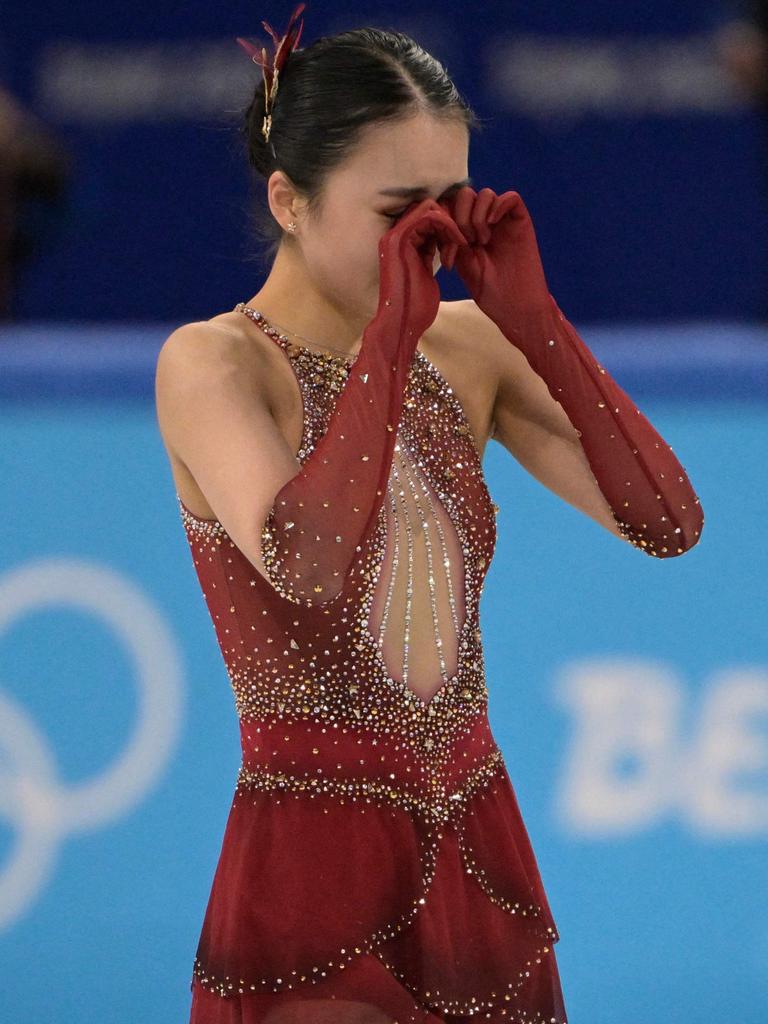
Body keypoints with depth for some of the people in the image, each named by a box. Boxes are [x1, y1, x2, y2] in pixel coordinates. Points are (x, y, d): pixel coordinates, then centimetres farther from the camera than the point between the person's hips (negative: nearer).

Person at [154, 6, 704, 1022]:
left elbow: (667, 521, -2)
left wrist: (530, 315, -6)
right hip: (313, 860, -5)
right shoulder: (211, 363, -8)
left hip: (480, 863, 6)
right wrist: (393, 328, -21)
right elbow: (302, 563, -28)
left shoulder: (467, 346, 8)